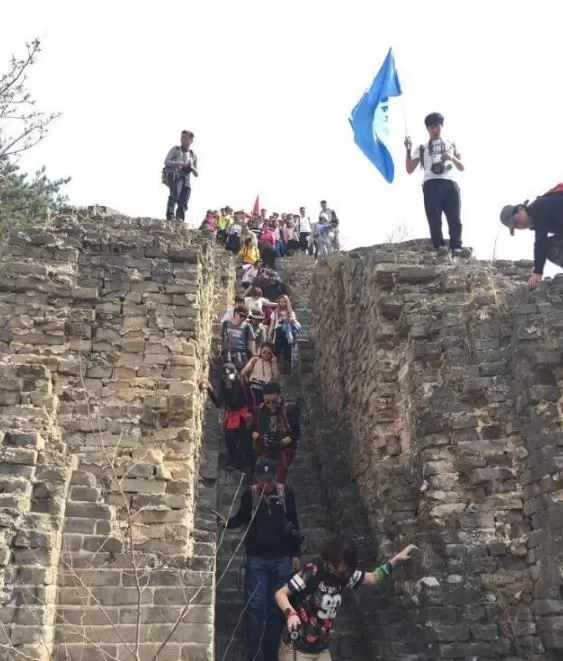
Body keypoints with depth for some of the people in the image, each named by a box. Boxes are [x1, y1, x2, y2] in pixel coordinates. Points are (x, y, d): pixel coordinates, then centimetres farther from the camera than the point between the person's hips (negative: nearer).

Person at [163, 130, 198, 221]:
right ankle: (170, 216, -36)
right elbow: (166, 161, -3)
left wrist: (191, 166, -5)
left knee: (183, 203, -9)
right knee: (175, 194, -29)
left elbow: (196, 174, 17)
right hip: (173, 175, -4)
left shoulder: (193, 155, 19)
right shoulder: (175, 150, 10)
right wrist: (179, 163, -17)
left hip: (185, 179, 4)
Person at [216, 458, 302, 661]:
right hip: (256, 559, -1)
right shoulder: (249, 494, -4)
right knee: (255, 607, -6)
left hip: (282, 559, 1)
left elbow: (294, 524, 6)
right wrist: (227, 522, -12)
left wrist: (296, 554, 5)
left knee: (276, 609, 5)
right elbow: (242, 518, 9)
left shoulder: (286, 493, -1)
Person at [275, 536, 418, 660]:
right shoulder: (312, 572, -21)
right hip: (295, 648, -6)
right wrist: (291, 613, -37)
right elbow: (280, 594, -19)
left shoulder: (345, 575, -1)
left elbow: (374, 578, 9)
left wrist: (397, 559, -1)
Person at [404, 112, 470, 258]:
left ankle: (456, 247, -23)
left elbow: (462, 168, 21)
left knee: (454, 218, -14)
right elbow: (410, 169, 14)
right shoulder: (423, 148, 23)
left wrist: (453, 158, 0)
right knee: (434, 218, -15)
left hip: (450, 183, 1)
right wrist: (409, 150, 2)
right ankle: (440, 246, -20)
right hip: (431, 184, 0)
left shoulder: (451, 144, 27)